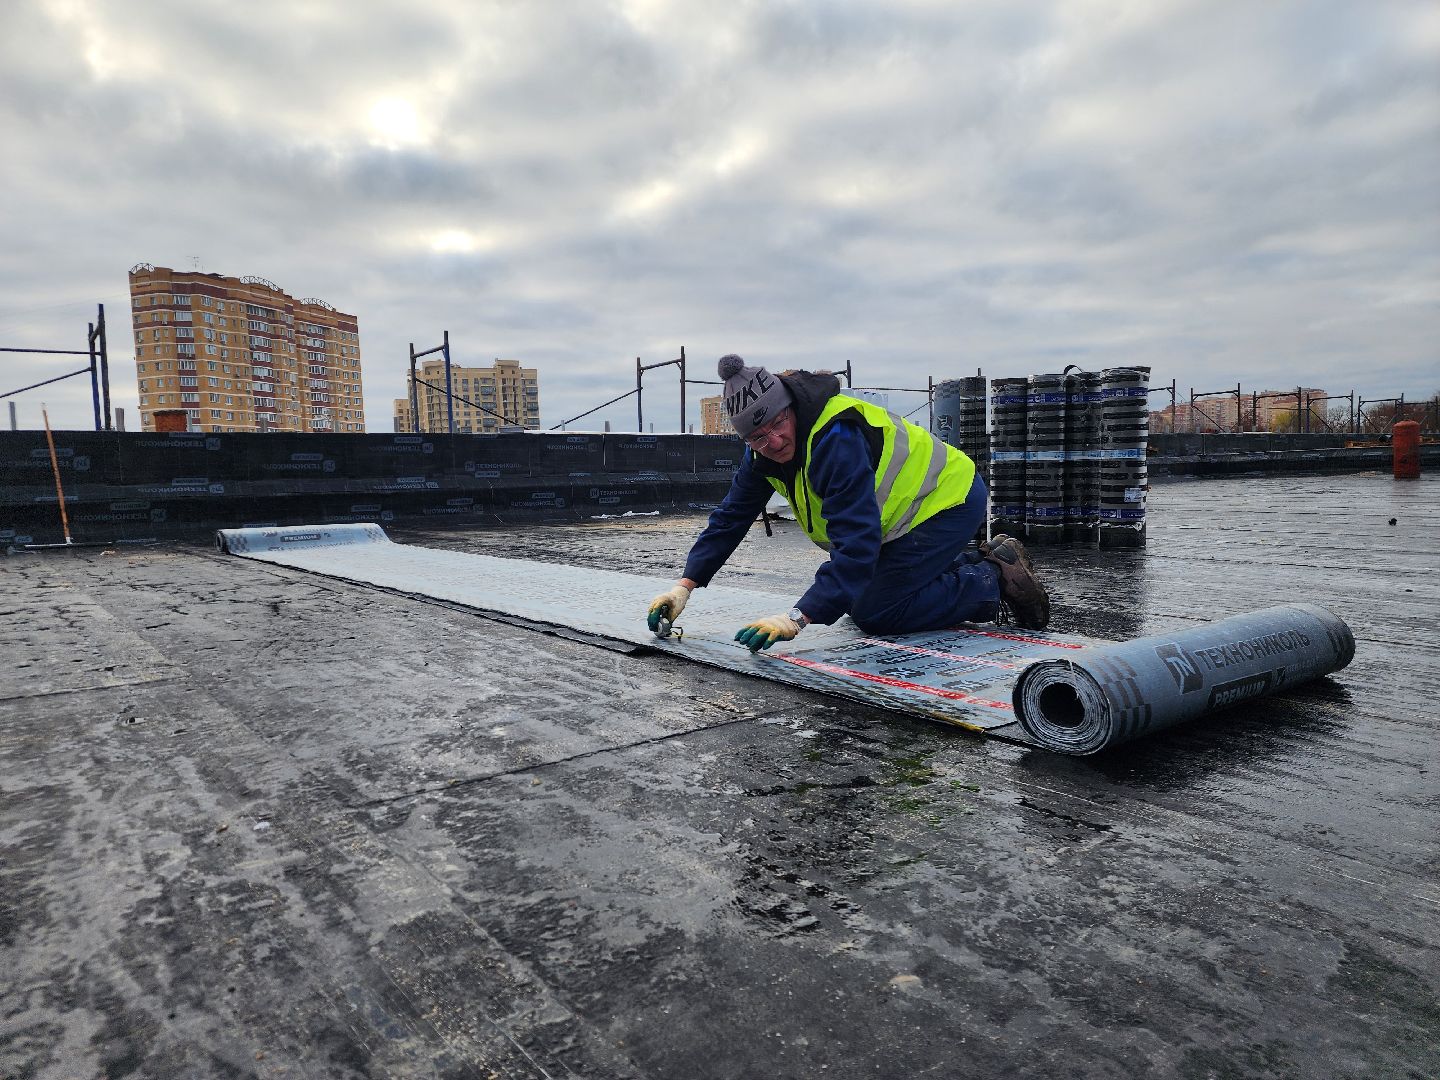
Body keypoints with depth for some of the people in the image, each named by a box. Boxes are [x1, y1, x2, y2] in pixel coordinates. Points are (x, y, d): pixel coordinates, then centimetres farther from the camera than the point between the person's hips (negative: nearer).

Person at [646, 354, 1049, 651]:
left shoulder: (836, 438, -34)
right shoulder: (764, 451, -6)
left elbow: (857, 539, -41)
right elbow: (730, 518, 0)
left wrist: (797, 617, -48)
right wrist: (685, 585, -10)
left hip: (949, 500, -9)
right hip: (901, 515, 9)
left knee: (873, 613, -14)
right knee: (858, 596, 11)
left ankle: (994, 581, -1)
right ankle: (978, 563, 19)